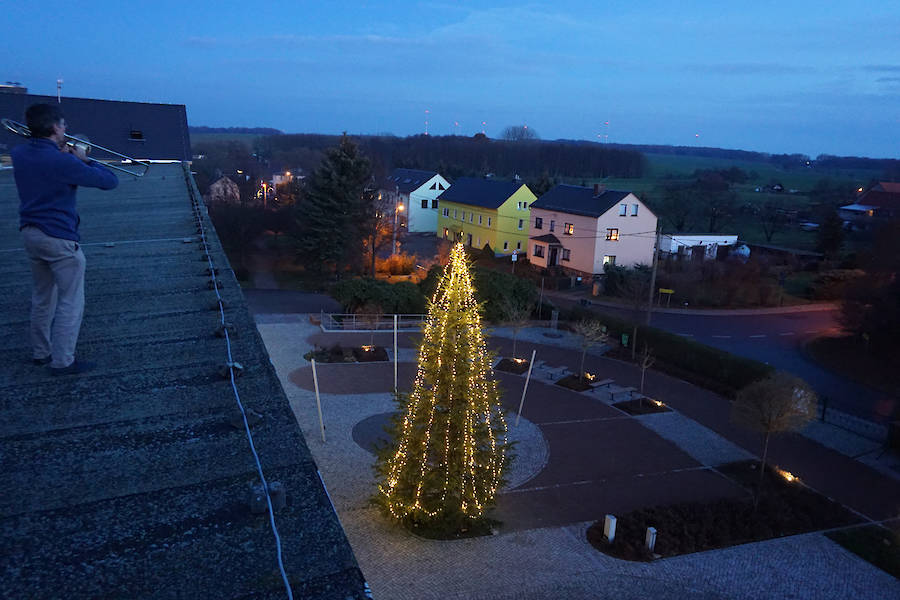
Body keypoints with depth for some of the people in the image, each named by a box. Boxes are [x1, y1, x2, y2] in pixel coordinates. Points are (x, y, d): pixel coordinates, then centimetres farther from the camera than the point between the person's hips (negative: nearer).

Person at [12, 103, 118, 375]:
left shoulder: (19, 153, 3)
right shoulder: (63, 162, -21)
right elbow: (110, 181, -15)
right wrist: (84, 159, -1)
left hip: (29, 233, 8)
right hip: (59, 238, -8)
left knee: (42, 298, 20)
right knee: (71, 302, 2)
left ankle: (40, 352, 31)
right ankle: (62, 361, 6)